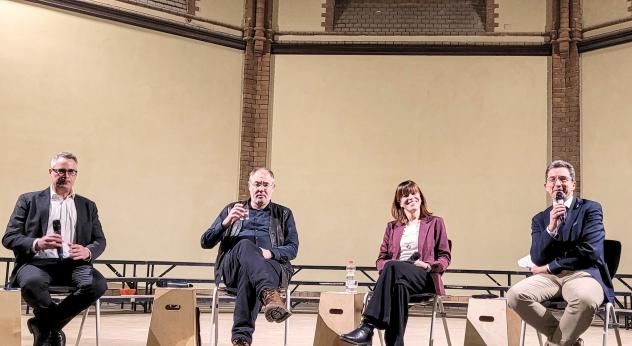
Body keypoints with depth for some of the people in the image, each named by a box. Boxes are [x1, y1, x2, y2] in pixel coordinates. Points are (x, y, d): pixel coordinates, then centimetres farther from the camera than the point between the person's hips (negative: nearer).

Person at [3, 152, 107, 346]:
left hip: (72, 264, 3)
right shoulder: (29, 200, 13)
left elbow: (100, 241, 14)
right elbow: (9, 238, 5)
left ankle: (44, 324, -8)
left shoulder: (88, 206, 20)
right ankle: (53, 327, -5)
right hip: (37, 262, -2)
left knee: (98, 284, -30)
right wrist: (36, 244, -17)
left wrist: (88, 252, -11)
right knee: (31, 282, -38)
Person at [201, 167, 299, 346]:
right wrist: (227, 223, -2)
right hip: (231, 267, 0)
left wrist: (270, 253, -12)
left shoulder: (283, 214, 25)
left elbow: (292, 248, 11)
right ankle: (269, 294, -61)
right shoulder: (231, 209, 27)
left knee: (247, 272, -38)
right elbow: (206, 242, 18)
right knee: (245, 245, -36)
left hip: (272, 265, 0)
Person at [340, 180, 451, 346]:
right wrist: (389, 267, -6)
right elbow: (381, 259, 19)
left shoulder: (435, 223, 18)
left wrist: (428, 265, -9)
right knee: (400, 285, -40)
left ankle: (368, 327, -47)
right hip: (397, 276, 2)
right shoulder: (392, 227, 24)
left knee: (393, 267, -37)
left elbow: (445, 257, 12)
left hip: (425, 278, -2)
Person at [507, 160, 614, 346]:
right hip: (550, 277, 4)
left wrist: (549, 267, -3)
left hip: (584, 274, -3)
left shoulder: (590, 209, 5)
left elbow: (590, 252, -8)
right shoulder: (540, 219, 16)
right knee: (515, 295, -25)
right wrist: (551, 227, -12)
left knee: (585, 299, -39)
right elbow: (537, 260, 3)